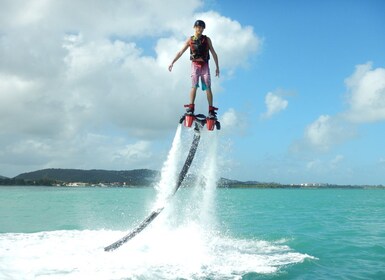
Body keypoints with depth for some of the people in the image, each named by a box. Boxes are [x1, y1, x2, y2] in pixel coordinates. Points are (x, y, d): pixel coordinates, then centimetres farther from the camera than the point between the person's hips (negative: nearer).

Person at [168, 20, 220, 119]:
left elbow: (213, 53, 9)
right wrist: (172, 62, -1)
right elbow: (180, 52, 8)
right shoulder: (190, 40, 9)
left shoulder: (207, 39, 9)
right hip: (195, 64, 0)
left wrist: (217, 67, 5)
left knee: (208, 87, -8)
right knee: (194, 85, -16)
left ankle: (211, 110, -10)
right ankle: (191, 107, -20)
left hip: (205, 65, 0)